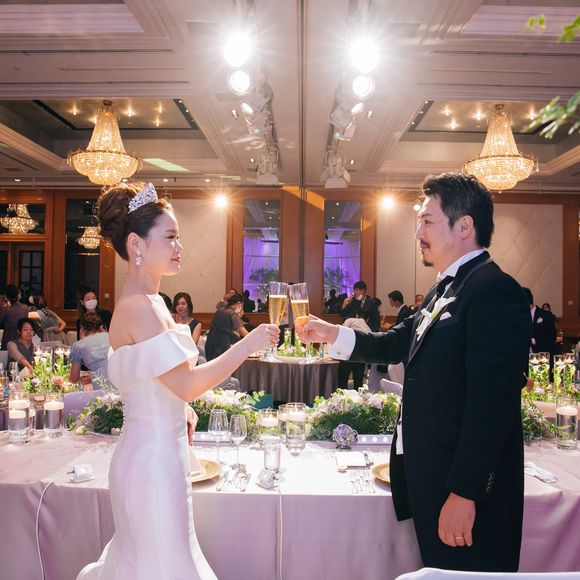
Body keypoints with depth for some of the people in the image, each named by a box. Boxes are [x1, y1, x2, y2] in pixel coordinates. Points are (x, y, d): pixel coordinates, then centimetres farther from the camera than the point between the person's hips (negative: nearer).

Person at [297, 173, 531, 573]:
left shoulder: (495, 292, -20)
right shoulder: (445, 290, 12)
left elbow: (492, 404, -24)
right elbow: (396, 345, 13)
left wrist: (464, 493, -22)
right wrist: (333, 334, 3)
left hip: (466, 484, -9)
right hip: (429, 474, 9)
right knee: (438, 568, 22)